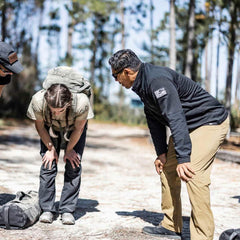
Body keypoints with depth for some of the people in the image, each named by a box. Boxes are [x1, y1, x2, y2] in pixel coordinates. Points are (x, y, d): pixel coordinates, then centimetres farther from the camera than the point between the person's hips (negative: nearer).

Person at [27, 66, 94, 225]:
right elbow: (40, 126, -14)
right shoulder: (38, 100, -36)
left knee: (74, 166, -11)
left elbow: (79, 128, -19)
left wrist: (69, 149, -8)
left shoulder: (81, 102, -41)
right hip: (50, 129, 1)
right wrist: (51, 148, -7)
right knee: (48, 164, -10)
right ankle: (47, 209, 0)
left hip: (74, 129, -1)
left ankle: (68, 210, -3)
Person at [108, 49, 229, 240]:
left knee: (193, 173, -23)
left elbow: (176, 118, -33)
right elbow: (154, 119, 13)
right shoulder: (143, 84, 5)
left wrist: (183, 158, -35)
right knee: (167, 169, 9)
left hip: (211, 122, -10)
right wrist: (161, 152, 10)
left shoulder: (157, 80, -27)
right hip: (187, 125, 10)